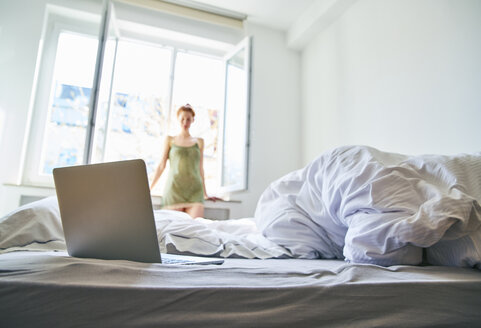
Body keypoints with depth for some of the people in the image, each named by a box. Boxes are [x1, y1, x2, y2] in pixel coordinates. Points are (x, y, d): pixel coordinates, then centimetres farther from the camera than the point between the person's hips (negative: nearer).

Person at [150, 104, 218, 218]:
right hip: (174, 190, -1)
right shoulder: (170, 140, 14)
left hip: (195, 191, 1)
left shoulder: (199, 142, 16)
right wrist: (149, 188, 7)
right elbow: (161, 165, 12)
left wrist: (205, 194, 17)